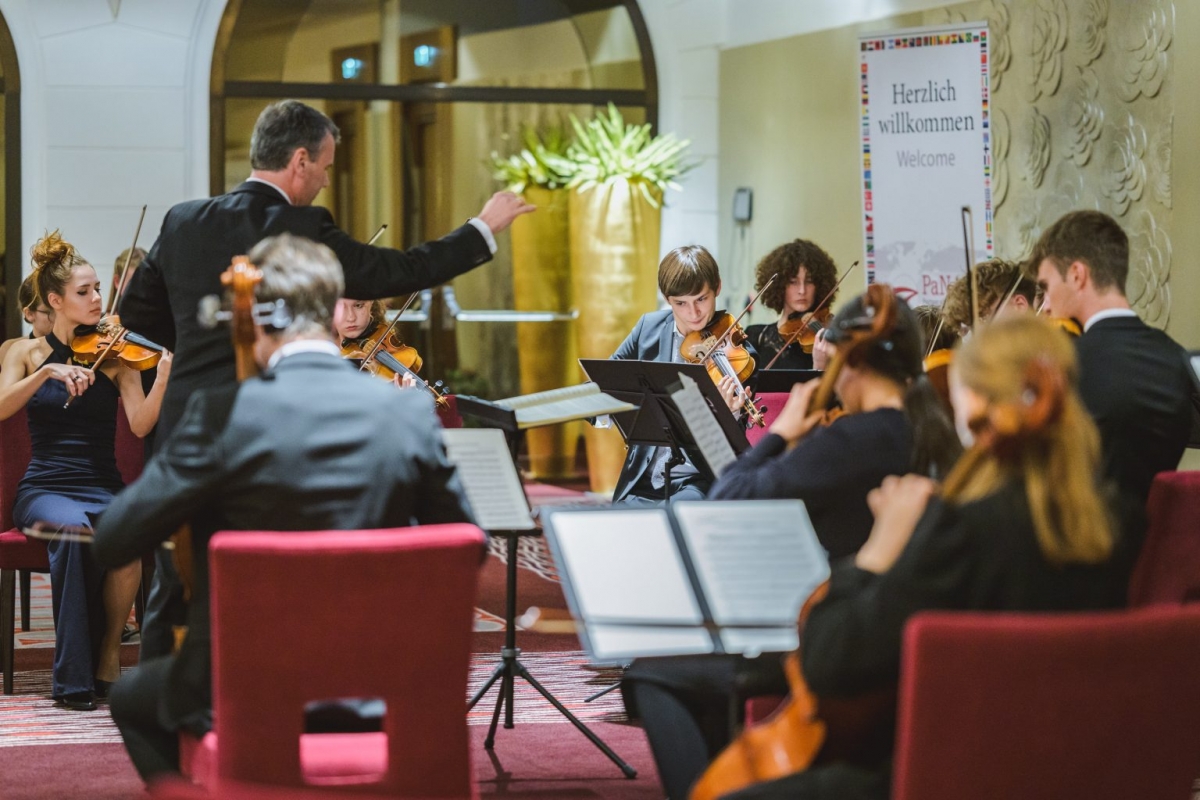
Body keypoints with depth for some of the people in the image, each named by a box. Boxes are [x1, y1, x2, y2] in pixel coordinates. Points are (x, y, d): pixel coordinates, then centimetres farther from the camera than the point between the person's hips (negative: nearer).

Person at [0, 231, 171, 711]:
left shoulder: (112, 355, 5)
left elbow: (140, 424, -9)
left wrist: (164, 377, -25)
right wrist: (48, 371, -23)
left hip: (103, 488, 0)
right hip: (44, 489, 0)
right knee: (73, 528, -36)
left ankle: (109, 653, -15)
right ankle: (73, 678, -29)